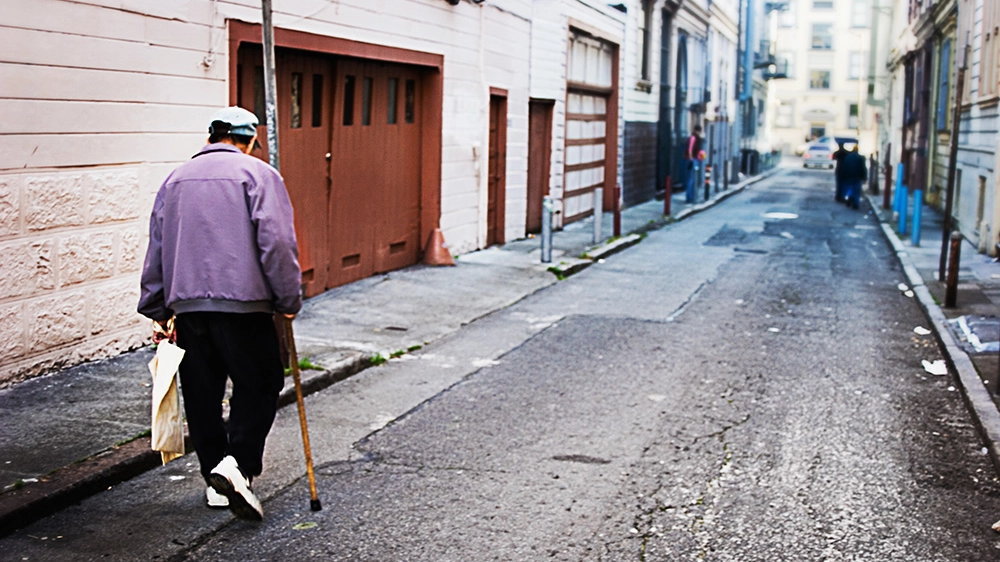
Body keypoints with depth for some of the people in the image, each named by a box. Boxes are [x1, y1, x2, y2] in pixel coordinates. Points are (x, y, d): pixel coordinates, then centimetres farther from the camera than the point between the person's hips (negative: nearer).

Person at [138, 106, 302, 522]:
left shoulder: (176, 179, 17)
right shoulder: (258, 174, 0)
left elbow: (156, 250, 17)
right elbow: (276, 242, -11)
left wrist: (157, 311, 22)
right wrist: (288, 300, -4)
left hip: (186, 303, 5)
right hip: (242, 301, -5)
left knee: (202, 391, 12)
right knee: (259, 383, 5)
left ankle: (215, 481, 18)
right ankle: (237, 463, -13)